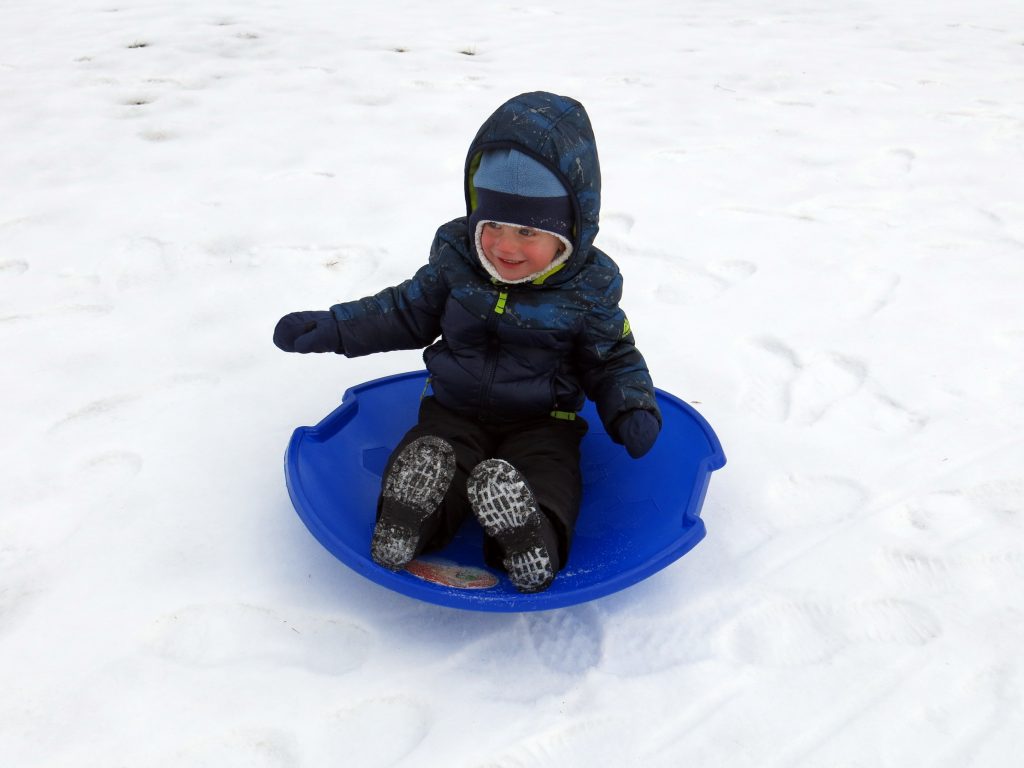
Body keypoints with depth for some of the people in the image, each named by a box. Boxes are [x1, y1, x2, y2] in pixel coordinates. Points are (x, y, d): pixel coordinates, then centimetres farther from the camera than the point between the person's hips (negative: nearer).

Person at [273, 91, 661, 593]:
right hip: (455, 409, 2)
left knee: (549, 476, -31)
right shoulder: (456, 257, -4)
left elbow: (613, 361, 3)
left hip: (541, 421, -2)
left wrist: (633, 410, -18)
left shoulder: (588, 287, -9)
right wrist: (331, 329, 1)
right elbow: (409, 311, 10)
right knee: (424, 463, -27)